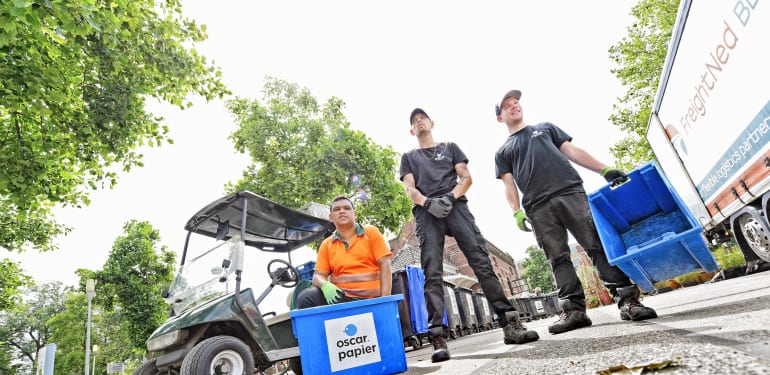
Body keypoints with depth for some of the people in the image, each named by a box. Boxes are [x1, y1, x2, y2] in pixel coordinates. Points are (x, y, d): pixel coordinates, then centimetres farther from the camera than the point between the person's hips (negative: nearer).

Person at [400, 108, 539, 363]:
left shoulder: (450, 147, 26)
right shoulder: (409, 157, 26)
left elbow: (466, 177, 13)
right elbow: (410, 190, 10)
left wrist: (450, 196, -8)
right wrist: (428, 202, -12)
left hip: (455, 206, 0)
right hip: (426, 213, 0)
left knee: (482, 262, -11)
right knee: (432, 274, -11)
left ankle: (510, 324, -10)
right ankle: (437, 337, -16)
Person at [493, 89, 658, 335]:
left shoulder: (545, 128, 27)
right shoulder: (502, 152, 23)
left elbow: (572, 151, 19)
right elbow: (509, 185, 12)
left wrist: (604, 170, 6)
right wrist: (517, 212, -5)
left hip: (570, 192, 0)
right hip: (538, 208, 0)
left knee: (598, 245, -9)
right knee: (558, 258, -3)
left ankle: (627, 300, -8)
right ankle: (574, 309, -2)